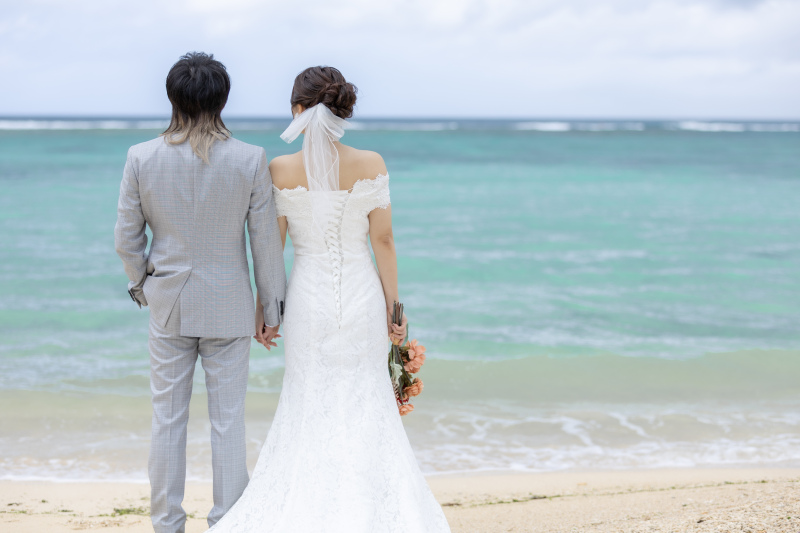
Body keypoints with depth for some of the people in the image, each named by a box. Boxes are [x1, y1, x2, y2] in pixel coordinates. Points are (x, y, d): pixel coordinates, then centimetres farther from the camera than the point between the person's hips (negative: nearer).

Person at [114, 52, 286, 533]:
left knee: (168, 420, 12)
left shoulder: (141, 158, -8)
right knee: (229, 421, 8)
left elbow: (127, 239, -1)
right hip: (229, 305, -1)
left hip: (168, 303, 1)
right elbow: (266, 240, -6)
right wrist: (271, 306, 6)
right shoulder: (251, 160, -11)